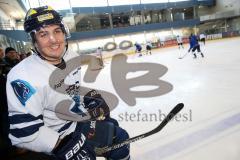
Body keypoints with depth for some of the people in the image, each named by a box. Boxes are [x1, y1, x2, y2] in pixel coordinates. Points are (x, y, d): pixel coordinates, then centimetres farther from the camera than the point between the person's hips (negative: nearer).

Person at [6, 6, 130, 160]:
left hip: (78, 119, 7)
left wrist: (91, 96, 2)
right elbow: (25, 132, -26)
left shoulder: (72, 57, -6)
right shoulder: (25, 77, -29)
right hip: (56, 138, -6)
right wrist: (63, 146, -25)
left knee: (119, 136, 16)